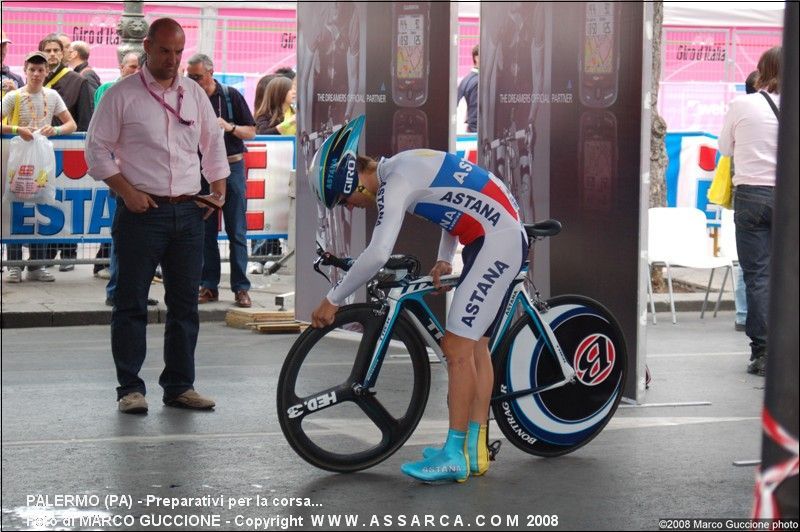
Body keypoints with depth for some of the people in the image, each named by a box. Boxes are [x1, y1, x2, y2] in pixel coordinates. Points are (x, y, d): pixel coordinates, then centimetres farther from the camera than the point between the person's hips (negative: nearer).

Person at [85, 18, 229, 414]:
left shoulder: (194, 94, 12)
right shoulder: (122, 95, -2)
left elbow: (213, 143, 21)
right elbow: (97, 148, -2)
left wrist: (219, 188, 9)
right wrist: (126, 191, -11)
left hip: (188, 213, 5)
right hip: (141, 212, -4)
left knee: (185, 303, 8)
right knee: (131, 303, -1)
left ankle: (180, 386, 16)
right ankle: (130, 388, 5)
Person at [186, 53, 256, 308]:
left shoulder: (231, 95, 0)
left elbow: (251, 132, 2)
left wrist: (230, 127, -15)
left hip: (231, 166, -2)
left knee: (237, 232, 0)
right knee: (205, 231, 5)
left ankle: (241, 287, 2)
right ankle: (208, 285, 11)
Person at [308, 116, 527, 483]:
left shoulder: (395, 181, -17)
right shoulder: (405, 166, 13)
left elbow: (377, 253, -28)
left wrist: (333, 300, -19)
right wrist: (444, 259, 17)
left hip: (497, 243, -11)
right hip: (508, 238, 11)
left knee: (457, 347, -9)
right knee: (475, 345, 13)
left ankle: (454, 456, -5)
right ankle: (475, 450, 18)